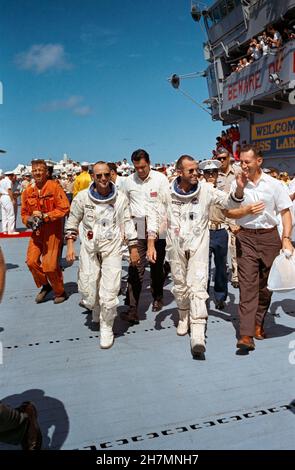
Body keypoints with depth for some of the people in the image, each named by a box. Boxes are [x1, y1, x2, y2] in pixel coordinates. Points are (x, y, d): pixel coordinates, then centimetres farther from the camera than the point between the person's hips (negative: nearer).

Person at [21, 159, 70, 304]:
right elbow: (24, 213, 16)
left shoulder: (54, 186, -9)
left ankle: (60, 292, 20)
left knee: (50, 265, -5)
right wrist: (28, 220, -6)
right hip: (36, 231, 5)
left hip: (53, 231, -5)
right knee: (31, 261, -4)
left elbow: (64, 208, -14)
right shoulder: (28, 191, 6)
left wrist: (45, 216, -17)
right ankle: (45, 285, 24)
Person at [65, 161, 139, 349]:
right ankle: (96, 309, 41)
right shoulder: (83, 197, -2)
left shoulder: (121, 198, -1)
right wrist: (70, 245, 3)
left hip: (112, 247, -1)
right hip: (89, 248, 1)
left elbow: (128, 223, 6)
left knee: (110, 291, -5)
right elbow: (73, 221, 8)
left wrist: (134, 248, 5)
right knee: (88, 289, 5)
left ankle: (107, 327, 16)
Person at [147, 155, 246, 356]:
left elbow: (229, 202, -7)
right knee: (180, 285, 18)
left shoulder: (206, 189, -8)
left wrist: (239, 189, -28)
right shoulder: (168, 193, -6)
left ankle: (198, 333, -14)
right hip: (176, 245, 2)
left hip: (198, 244, -2)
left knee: (197, 285, -14)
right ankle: (184, 317, 43)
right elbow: (154, 215, 3)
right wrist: (151, 243, -2)